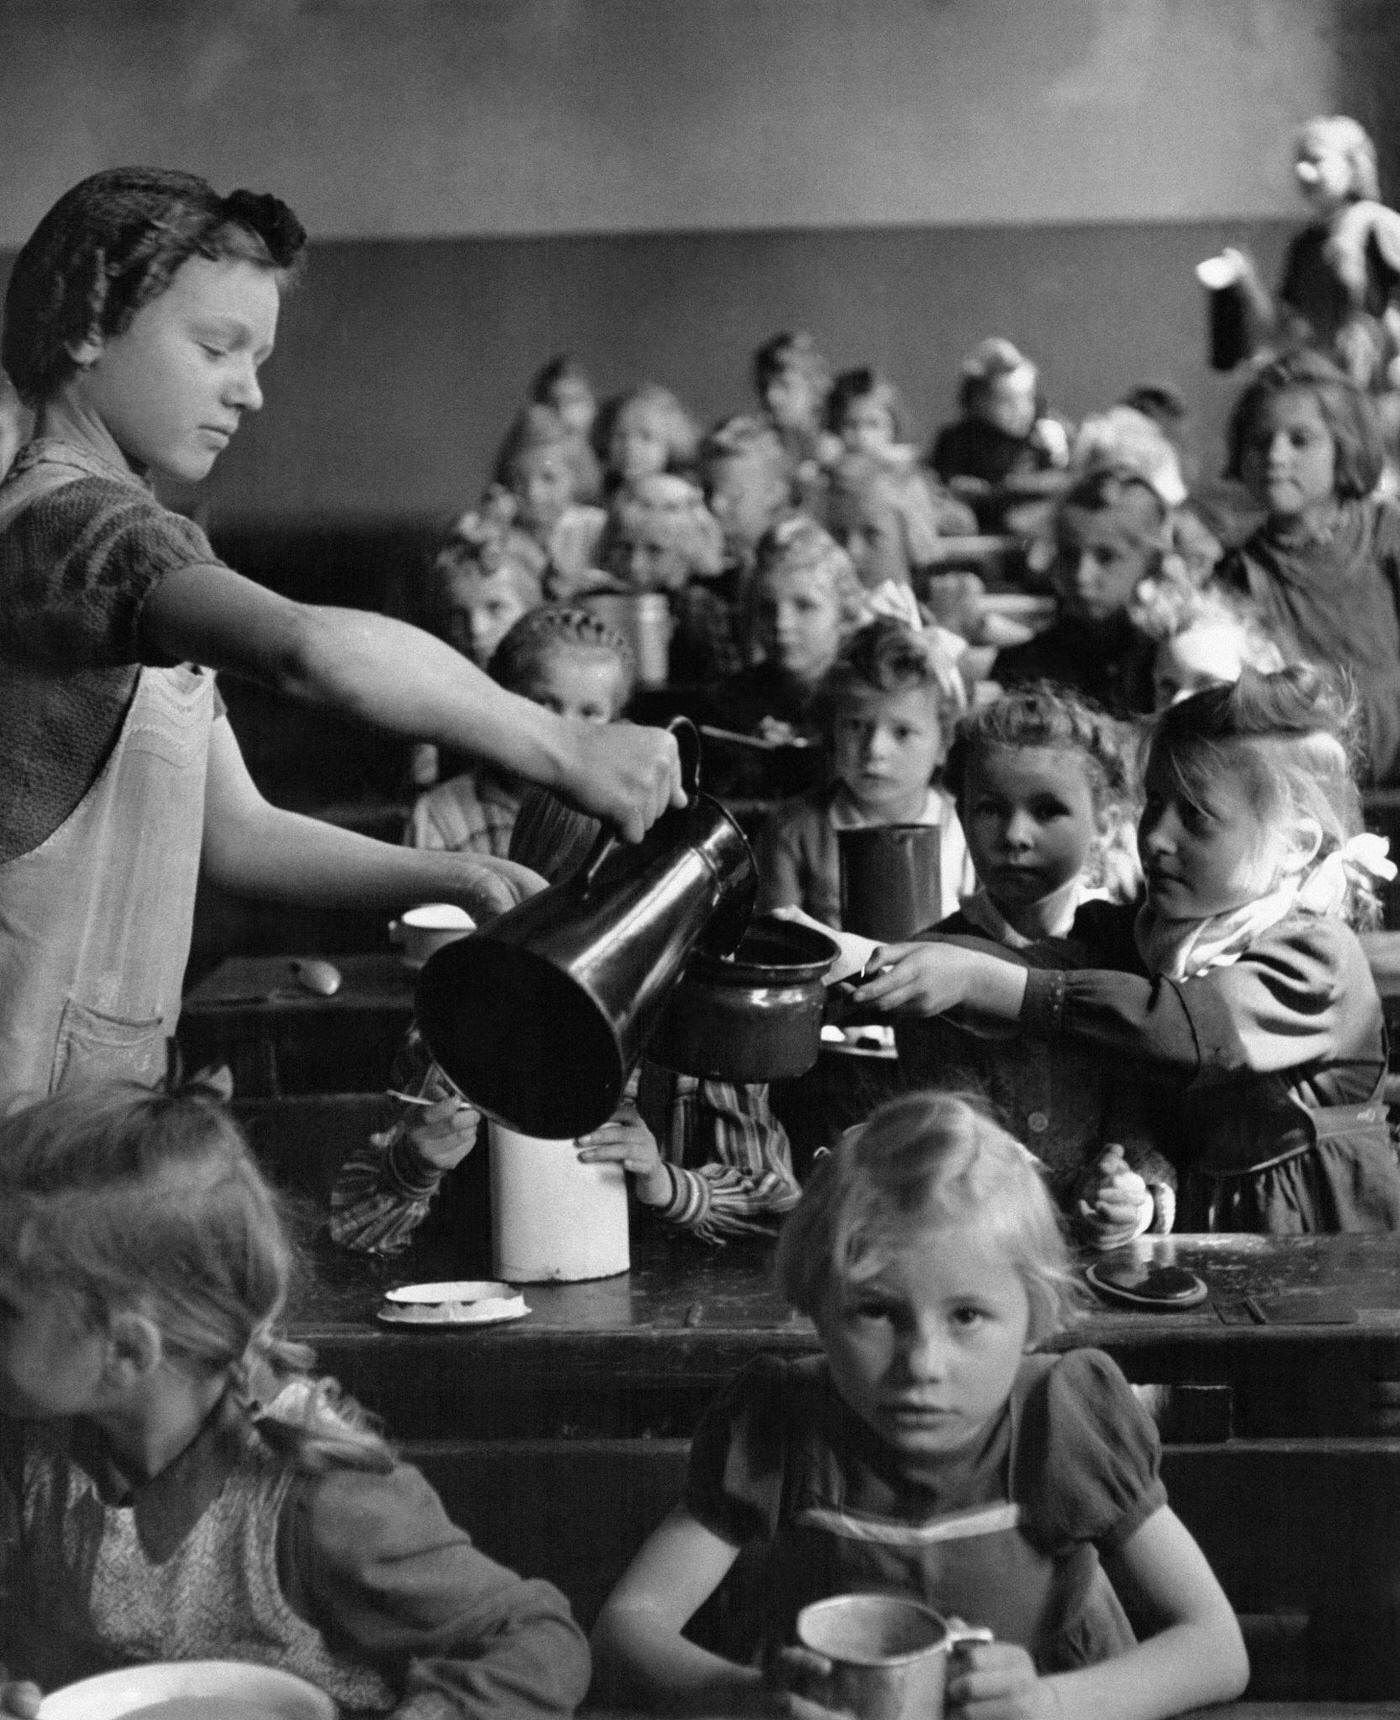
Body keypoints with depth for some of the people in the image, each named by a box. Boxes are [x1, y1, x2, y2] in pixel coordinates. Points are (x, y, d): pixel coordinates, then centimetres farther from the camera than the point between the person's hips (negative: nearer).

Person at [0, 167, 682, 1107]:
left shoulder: (132, 539, 17)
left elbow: (234, 831, 15)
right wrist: (564, 750, -28)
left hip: (107, 1087, 10)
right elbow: (313, 650, -36)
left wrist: (451, 880, 1)